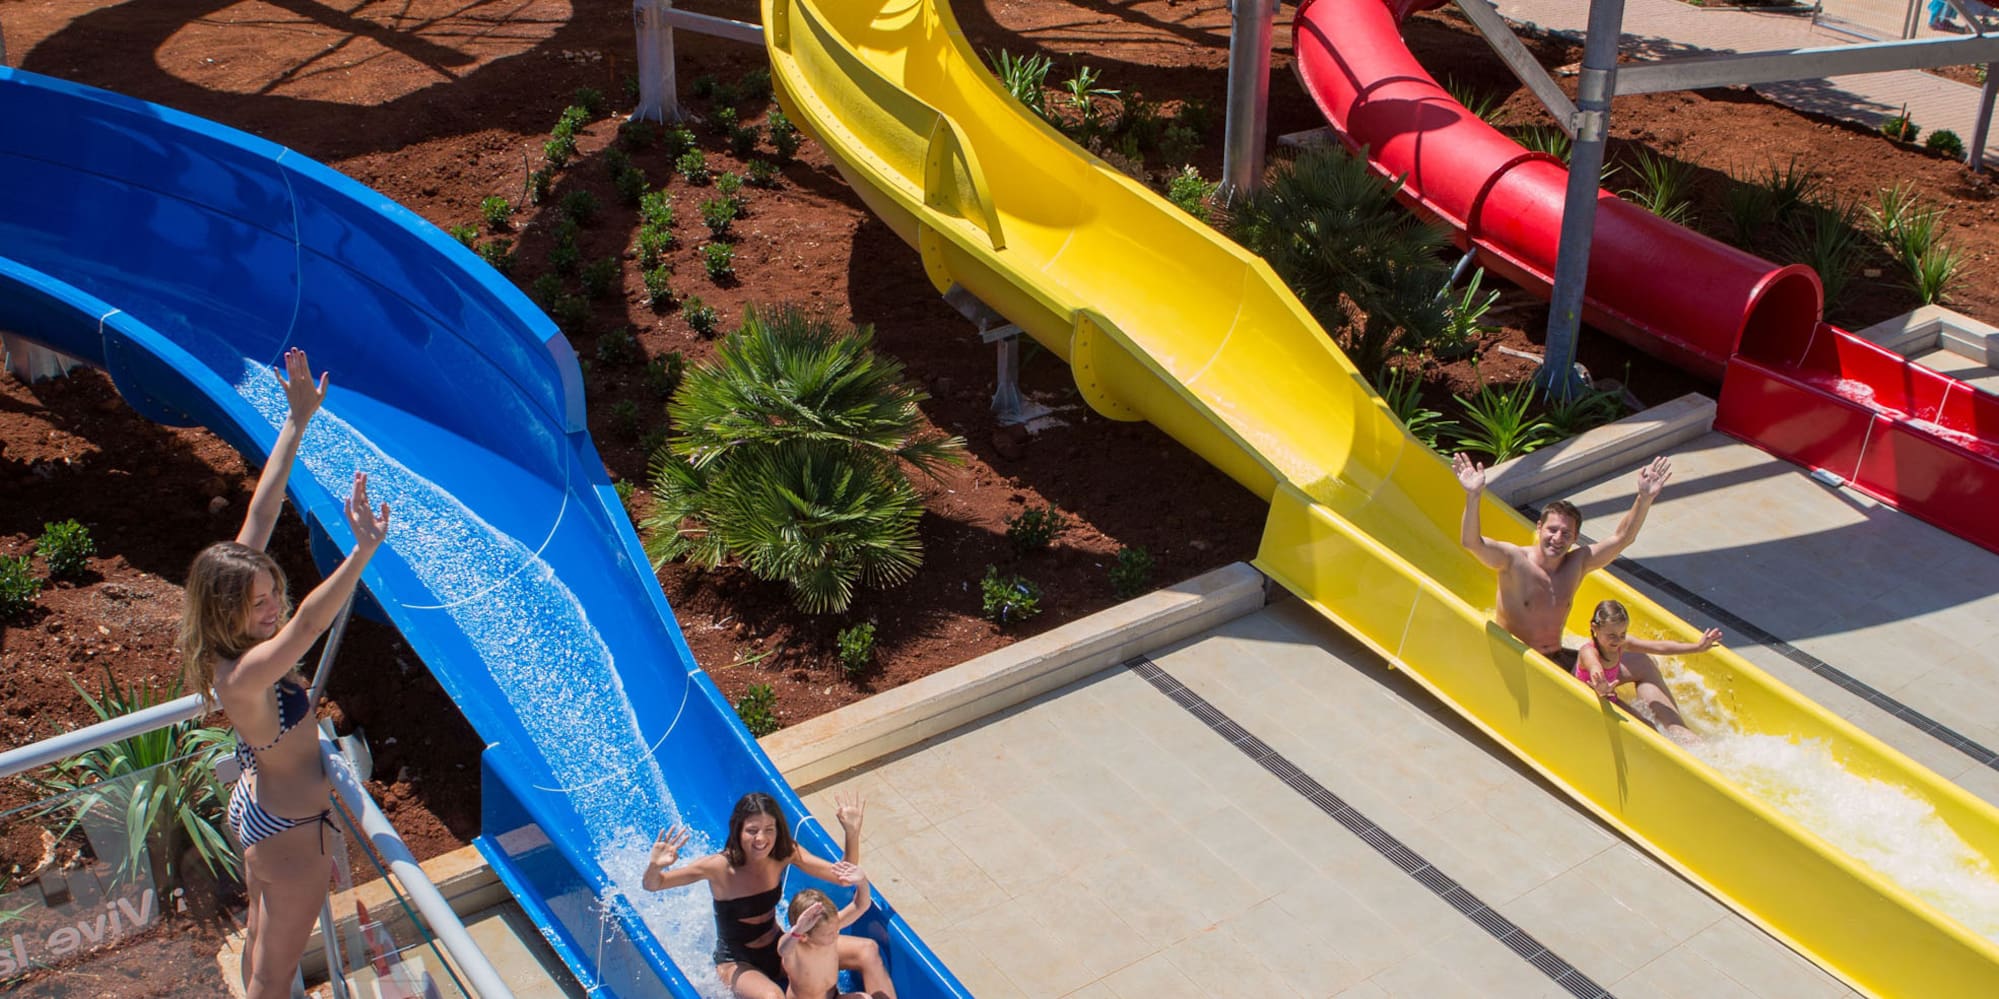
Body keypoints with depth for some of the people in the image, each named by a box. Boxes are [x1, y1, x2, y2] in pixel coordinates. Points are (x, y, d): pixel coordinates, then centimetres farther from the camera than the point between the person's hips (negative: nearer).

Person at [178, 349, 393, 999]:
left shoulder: (233, 647, -13)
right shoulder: (242, 676, -35)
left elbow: (260, 516, -11)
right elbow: (304, 629, -57)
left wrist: (298, 421, -9)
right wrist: (363, 550, -69)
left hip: (255, 807, 9)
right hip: (291, 832, -9)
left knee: (262, 940, 31)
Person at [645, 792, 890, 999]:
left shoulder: (784, 854, -12)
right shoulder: (719, 867, -24)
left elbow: (844, 876, -11)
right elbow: (651, 885, -19)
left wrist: (852, 832, -25)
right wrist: (655, 866, -42)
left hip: (778, 949, 5)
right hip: (736, 963, -5)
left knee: (867, 950, -10)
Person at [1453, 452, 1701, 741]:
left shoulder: (1577, 563, 6)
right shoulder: (1514, 560, -10)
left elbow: (1622, 538, 5)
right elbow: (1471, 542, -28)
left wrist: (1644, 498, -9)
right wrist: (1473, 497, -45)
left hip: (1560, 660, 7)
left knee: (1642, 665, 2)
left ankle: (1677, 731, 2)